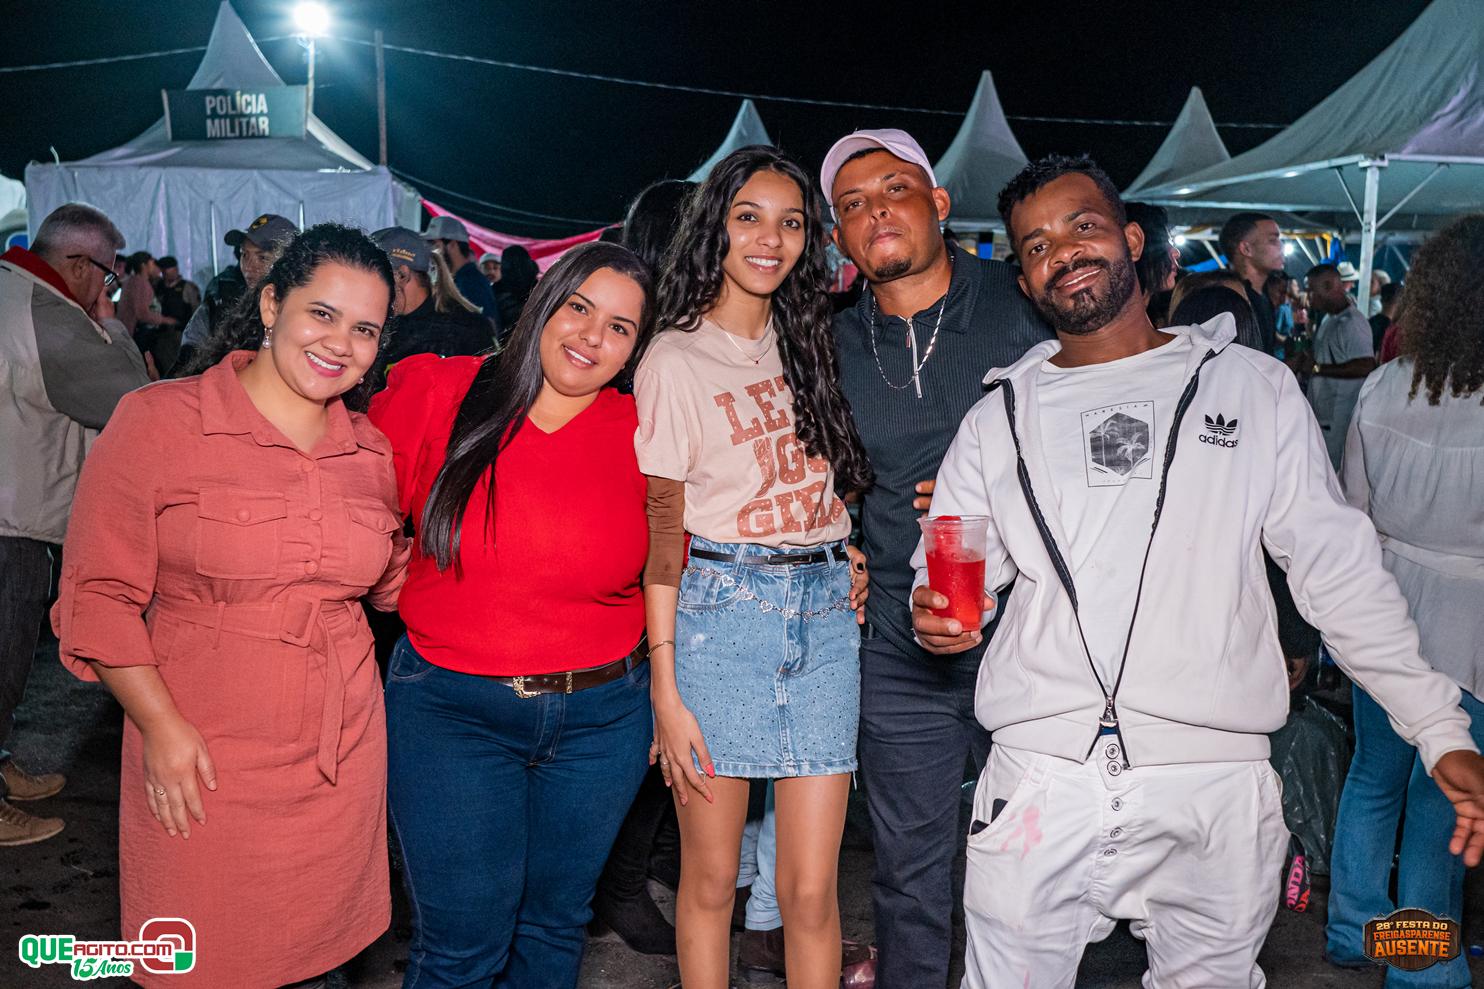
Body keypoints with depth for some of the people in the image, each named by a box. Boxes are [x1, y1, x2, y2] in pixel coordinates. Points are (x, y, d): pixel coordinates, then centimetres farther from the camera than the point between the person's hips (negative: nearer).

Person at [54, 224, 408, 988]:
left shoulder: (372, 451, 3)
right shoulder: (157, 422, -9)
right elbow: (99, 594, -8)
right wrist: (161, 724, -13)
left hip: (341, 761, 4)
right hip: (200, 764, -3)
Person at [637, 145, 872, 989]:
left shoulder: (807, 342, 12)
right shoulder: (676, 360, -3)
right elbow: (661, 533, -5)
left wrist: (852, 554, 6)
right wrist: (666, 692, -8)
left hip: (826, 615, 4)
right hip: (721, 612, -4)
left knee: (812, 888, 5)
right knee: (711, 878, 8)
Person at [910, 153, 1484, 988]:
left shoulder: (1254, 387, 6)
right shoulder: (1000, 418, 9)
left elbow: (1340, 567, 5)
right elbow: (951, 571, 11)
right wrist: (939, 609, -12)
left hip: (1217, 784, 0)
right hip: (1039, 780, 1)